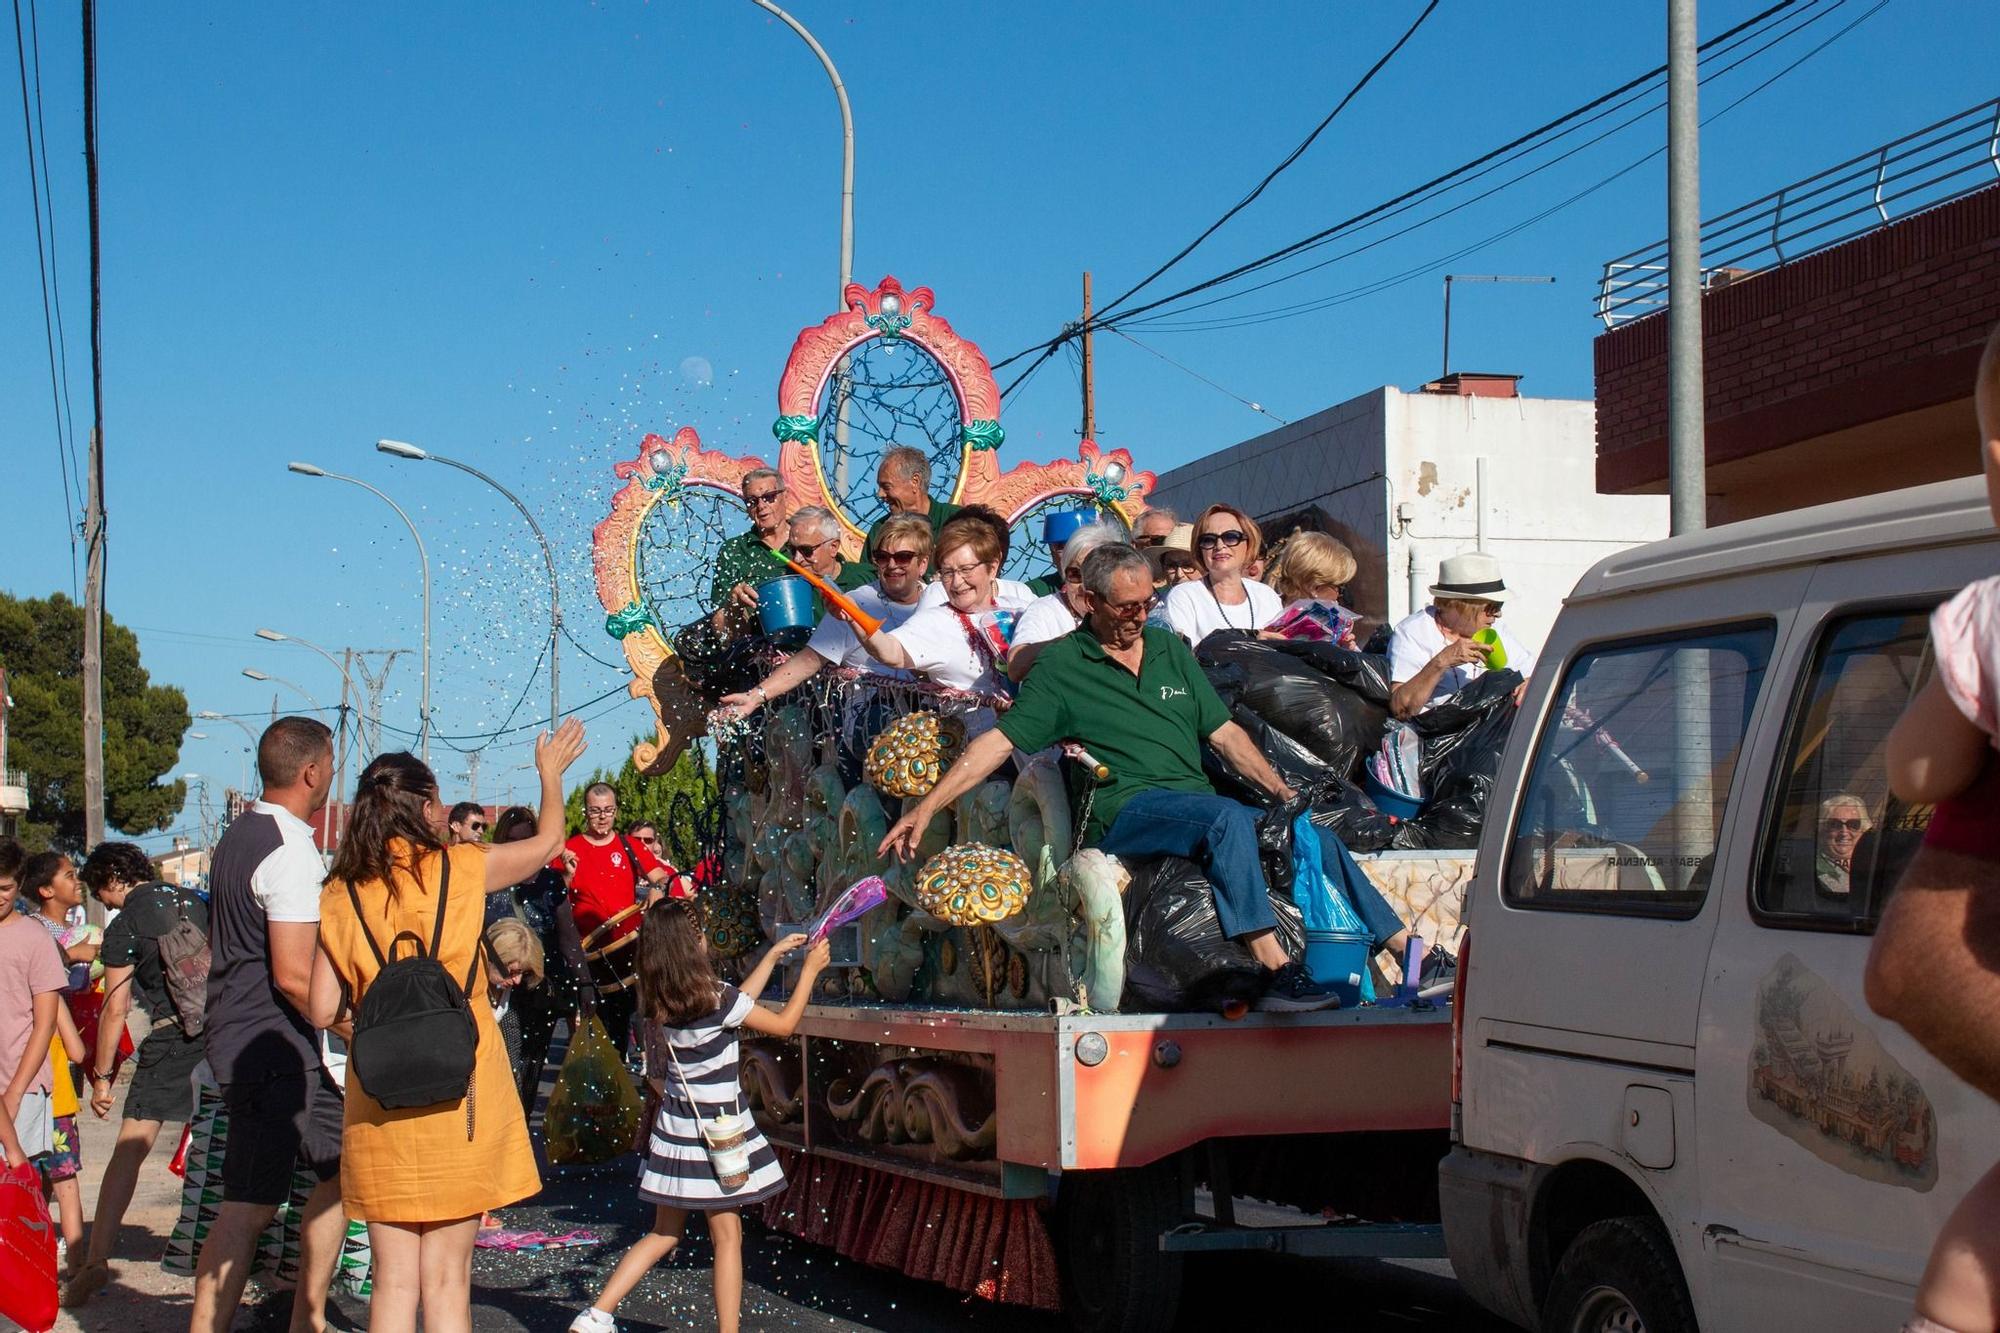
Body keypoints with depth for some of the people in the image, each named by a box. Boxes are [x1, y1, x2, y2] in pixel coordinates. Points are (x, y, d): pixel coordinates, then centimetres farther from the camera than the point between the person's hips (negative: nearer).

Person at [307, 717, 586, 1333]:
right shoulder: (459, 869, -4)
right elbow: (547, 841, 14)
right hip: (455, 1092, -2)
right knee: (446, 1279, 3)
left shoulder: (340, 894, 2)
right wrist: (551, 772, 31)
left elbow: (323, 1010, 2)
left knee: (394, 1279, 8)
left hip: (378, 1100, 2)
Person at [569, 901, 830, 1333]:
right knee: (727, 1235, 3)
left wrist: (773, 955, 21)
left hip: (675, 1130, 7)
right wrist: (810, 970, 5)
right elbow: (784, 1025, -7)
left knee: (665, 1233, 16)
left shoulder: (657, 1004, 1)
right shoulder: (713, 997, -19)